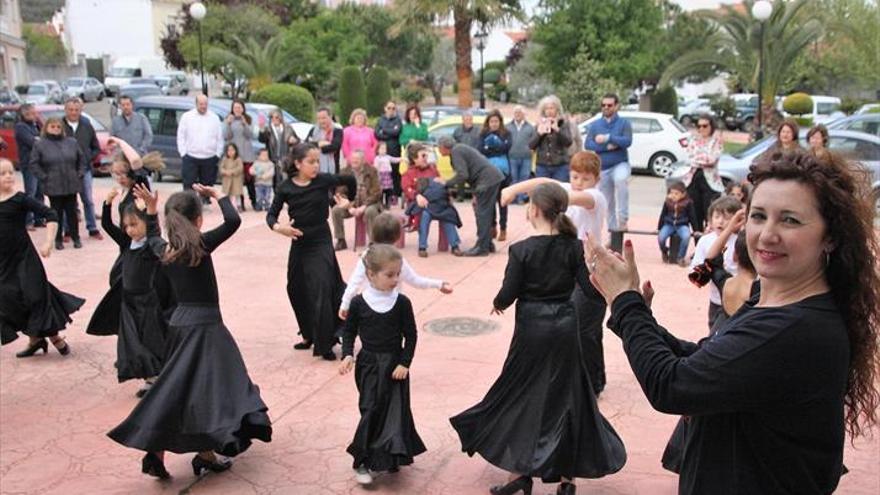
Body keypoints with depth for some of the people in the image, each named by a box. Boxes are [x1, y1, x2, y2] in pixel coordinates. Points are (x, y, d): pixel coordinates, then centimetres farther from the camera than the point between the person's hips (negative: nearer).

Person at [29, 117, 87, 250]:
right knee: (57, 213, 5)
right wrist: (44, 178, -8)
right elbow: (33, 164, -2)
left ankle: (76, 237, 18)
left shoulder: (71, 142, 7)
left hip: (71, 185, 2)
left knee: (72, 212, 8)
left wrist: (80, 174, 5)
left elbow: (82, 159, 14)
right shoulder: (40, 145, -1)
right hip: (53, 187, -2)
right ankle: (58, 240, 15)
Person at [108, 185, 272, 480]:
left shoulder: (165, 250, 4)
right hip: (204, 325, -7)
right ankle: (205, 455, 7)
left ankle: (156, 451, 13)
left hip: (179, 323, 7)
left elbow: (152, 238, 29)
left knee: (174, 389, 16)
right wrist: (216, 194, -4)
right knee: (207, 386, 2)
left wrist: (151, 209, 28)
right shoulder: (200, 245, -14)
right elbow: (233, 221, -16)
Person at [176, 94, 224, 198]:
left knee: (207, 184, 8)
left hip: (209, 158, 2)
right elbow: (181, 136, 5)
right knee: (188, 184, -5)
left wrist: (218, 154, 2)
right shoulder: (187, 116, 4)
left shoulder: (214, 118, 7)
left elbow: (220, 138, 9)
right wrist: (183, 153, -2)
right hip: (191, 157, -1)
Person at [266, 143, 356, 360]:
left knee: (321, 292, -10)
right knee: (296, 290, 13)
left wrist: (349, 202, 20)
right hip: (298, 244, 4)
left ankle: (324, 344, -1)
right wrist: (277, 226, -22)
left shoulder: (324, 180, -10)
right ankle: (309, 336, 31)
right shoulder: (286, 188, -5)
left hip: (321, 243, -4)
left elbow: (350, 180, 5)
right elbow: (271, 214, -1)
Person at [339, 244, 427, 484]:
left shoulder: (402, 302, -7)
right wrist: (347, 355, -9)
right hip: (368, 365, -1)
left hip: (395, 365, 1)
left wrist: (404, 363, -8)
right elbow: (349, 332, 5)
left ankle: (392, 456, 20)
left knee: (395, 410, 3)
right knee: (371, 411, -1)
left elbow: (411, 336, -1)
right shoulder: (359, 303, -7)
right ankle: (362, 462, 10)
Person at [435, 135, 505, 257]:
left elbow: (462, 175, -18)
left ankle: (482, 248, -4)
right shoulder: (460, 148, 21)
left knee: (482, 214, -6)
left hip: (487, 180, -10)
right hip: (494, 178, 10)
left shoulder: (456, 152, -9)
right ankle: (487, 244, 23)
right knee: (486, 213, 16)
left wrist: (446, 183, -8)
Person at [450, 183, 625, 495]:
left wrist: (497, 303, 9)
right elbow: (590, 287, -5)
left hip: (532, 329, -3)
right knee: (567, 396, 13)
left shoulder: (522, 250, -14)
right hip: (565, 327, 3)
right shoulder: (573, 246, -4)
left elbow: (508, 295, -12)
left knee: (522, 395, 12)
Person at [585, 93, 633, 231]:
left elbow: (627, 141, -17)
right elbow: (587, 144, -7)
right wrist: (607, 147, -17)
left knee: (621, 180, -37)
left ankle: (623, 218, -28)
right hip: (603, 168, 3)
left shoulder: (624, 123, -2)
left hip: (620, 164, -3)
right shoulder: (595, 125, 4)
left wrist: (607, 138, -21)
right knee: (608, 202, 9)